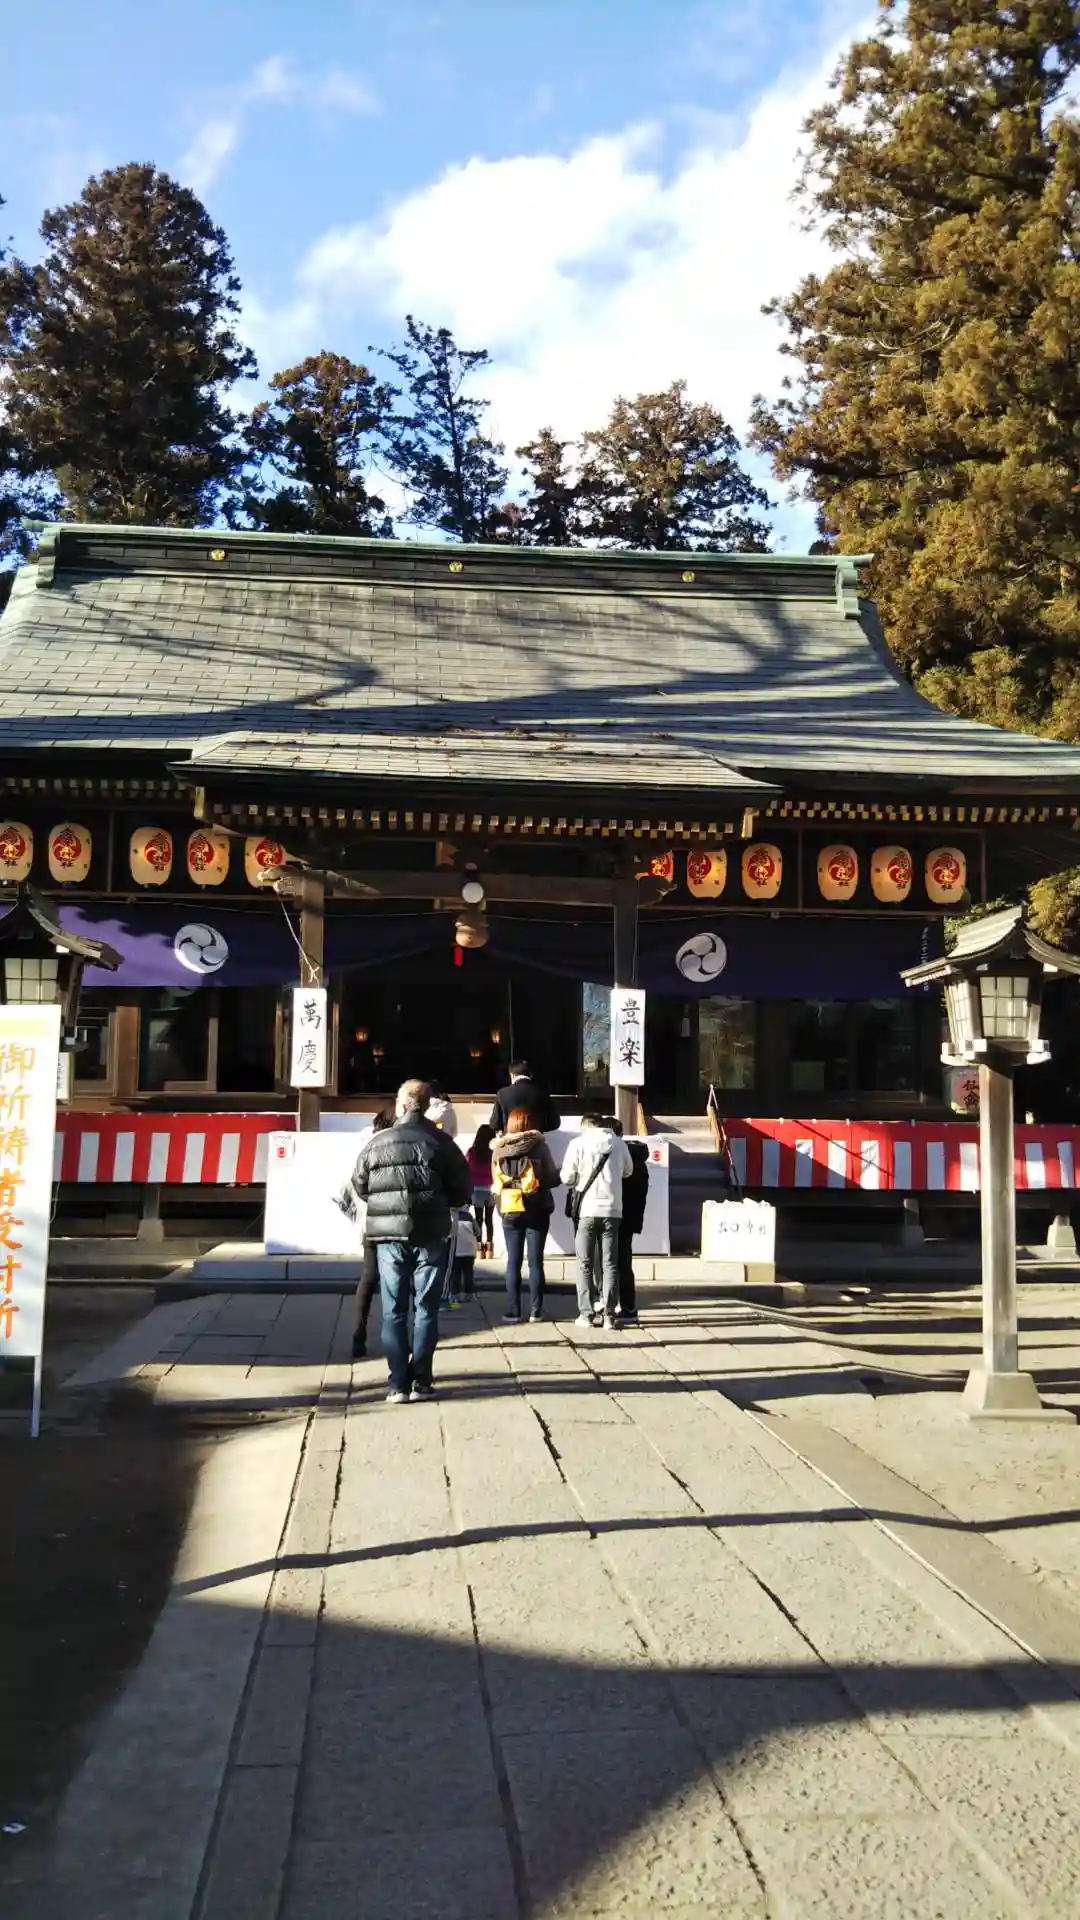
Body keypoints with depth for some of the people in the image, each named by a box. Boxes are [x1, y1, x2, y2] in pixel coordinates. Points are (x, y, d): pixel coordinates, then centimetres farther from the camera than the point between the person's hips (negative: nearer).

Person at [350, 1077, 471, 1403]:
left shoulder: (377, 1143, 1)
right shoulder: (440, 1142, -3)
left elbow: (359, 1186, 7)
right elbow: (463, 1189, 0)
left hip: (388, 1236, 1)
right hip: (430, 1236, -1)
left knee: (393, 1311, 7)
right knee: (425, 1309, 8)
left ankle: (398, 1383, 3)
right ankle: (420, 1381, 7)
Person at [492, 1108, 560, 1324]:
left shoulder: (498, 1150, 0)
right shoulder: (539, 1146, -7)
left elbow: (495, 1181, 7)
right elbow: (553, 1178, -4)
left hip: (509, 1211, 2)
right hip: (536, 1210, -2)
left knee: (513, 1261, 7)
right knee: (535, 1261, 5)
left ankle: (513, 1311, 6)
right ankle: (536, 1311, 7)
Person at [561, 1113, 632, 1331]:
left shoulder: (578, 1143, -5)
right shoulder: (618, 1144, 4)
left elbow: (567, 1177, -5)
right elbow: (628, 1171, 17)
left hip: (586, 1210, -2)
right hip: (612, 1210, 2)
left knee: (584, 1265, 8)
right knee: (610, 1264, 7)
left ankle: (586, 1314, 7)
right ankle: (610, 1315, 3)